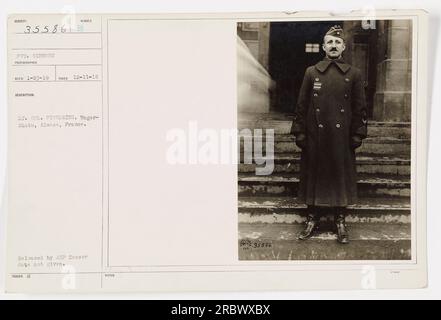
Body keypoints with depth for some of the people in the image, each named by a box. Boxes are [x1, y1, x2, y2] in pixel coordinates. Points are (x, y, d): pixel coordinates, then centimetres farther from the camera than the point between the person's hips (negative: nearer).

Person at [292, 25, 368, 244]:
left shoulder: (354, 74, 4)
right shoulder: (311, 72, 5)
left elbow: (360, 108, 5)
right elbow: (302, 105, 4)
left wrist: (358, 135, -1)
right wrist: (300, 133, -1)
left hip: (342, 137, 0)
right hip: (315, 136, 1)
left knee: (341, 177, 5)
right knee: (313, 176, 6)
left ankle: (340, 221, 17)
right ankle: (312, 219, 19)